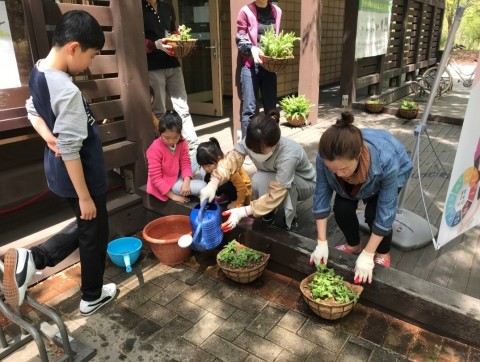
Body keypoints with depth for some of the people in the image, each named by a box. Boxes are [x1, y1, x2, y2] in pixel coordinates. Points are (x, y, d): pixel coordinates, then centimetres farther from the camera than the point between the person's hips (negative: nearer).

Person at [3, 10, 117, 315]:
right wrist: (85, 196, -18)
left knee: (84, 226, 27)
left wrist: (49, 138, -1)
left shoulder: (38, 71, 1)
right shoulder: (67, 91, -28)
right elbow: (70, 151, -26)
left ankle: (31, 259, 20)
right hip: (81, 176, -9)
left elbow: (33, 110, 16)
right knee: (94, 235, 12)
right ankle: (92, 298, 31)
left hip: (59, 173, 9)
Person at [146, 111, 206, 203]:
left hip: (178, 176, 7)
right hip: (166, 184, -7)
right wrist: (172, 196, -21)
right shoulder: (155, 149, -24)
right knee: (202, 187, -20)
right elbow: (155, 178, -22)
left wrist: (186, 182, -26)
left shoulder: (182, 143, -7)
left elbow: (185, 163, -6)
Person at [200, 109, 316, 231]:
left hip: (305, 184, -4)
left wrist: (243, 212, -42)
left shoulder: (288, 156, -41)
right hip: (276, 180, 5)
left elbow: (275, 196, -38)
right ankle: (269, 209, 2)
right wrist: (213, 183, -41)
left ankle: (290, 218, -11)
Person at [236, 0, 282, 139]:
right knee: (249, 109, -8)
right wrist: (252, 49, -22)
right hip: (250, 65, -4)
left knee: (271, 108, 9)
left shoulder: (277, 11, 11)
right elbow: (240, 40, -4)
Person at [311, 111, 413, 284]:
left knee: (374, 211, -23)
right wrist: (322, 242, -20)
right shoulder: (325, 157, -37)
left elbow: (385, 211, -33)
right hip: (358, 174, 3)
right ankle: (353, 244, 13)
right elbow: (321, 195, -23)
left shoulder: (386, 160, -44)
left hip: (393, 172, -2)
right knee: (342, 208, -17)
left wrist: (367, 255, -27)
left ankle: (383, 253, 7)